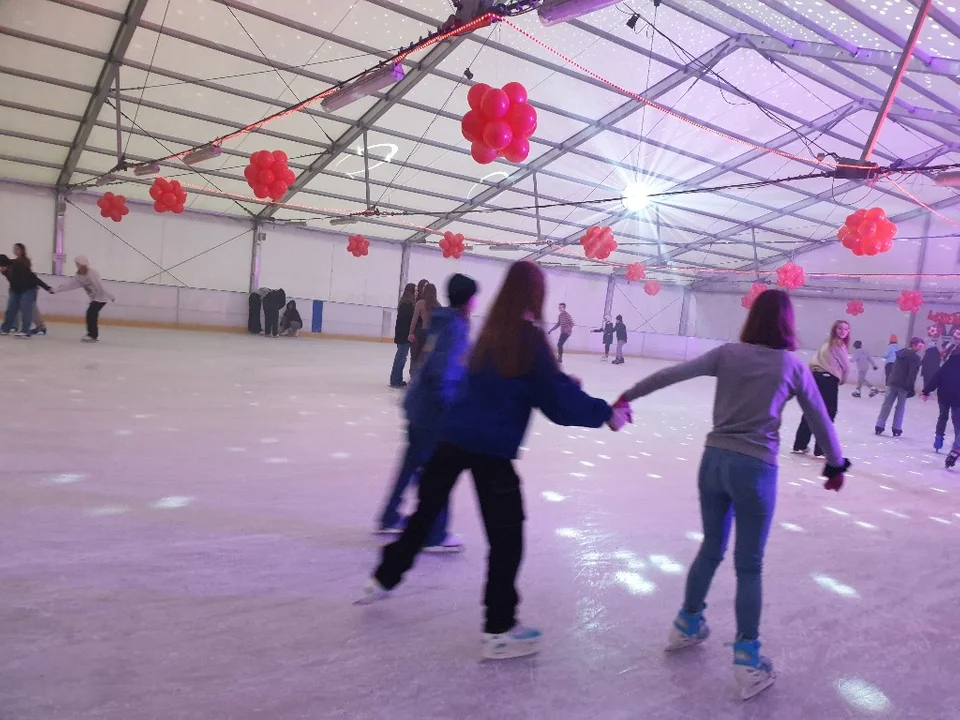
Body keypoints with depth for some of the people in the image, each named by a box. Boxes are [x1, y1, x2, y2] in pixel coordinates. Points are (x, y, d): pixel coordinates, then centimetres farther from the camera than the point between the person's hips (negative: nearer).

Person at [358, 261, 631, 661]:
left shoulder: (492, 330, 9)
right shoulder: (529, 337, -12)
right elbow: (559, 399, -13)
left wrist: (562, 383, 19)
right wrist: (606, 413, -3)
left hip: (455, 435, 7)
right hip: (492, 447, -7)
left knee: (426, 510, 23)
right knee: (507, 538, 6)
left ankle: (383, 579, 39)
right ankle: (499, 630, 14)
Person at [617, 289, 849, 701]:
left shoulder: (728, 353, 1)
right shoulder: (792, 366, -1)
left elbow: (671, 374, -1)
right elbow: (820, 421, 8)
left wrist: (627, 396, 5)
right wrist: (836, 464, 22)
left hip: (715, 459, 3)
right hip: (755, 468, -3)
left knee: (711, 548, 21)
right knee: (749, 565, 8)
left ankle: (687, 624, 35)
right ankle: (746, 658, 14)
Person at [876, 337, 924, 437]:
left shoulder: (901, 353, 15)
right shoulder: (915, 357, -10)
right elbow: (912, 374, -16)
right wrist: (911, 387, -16)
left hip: (892, 382, 6)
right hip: (903, 385, -6)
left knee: (886, 404, 6)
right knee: (900, 407, 3)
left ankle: (879, 426, 3)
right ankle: (896, 429, 4)